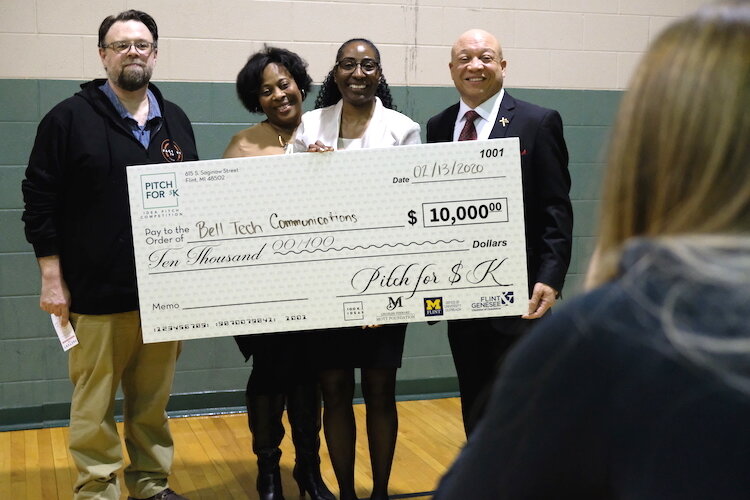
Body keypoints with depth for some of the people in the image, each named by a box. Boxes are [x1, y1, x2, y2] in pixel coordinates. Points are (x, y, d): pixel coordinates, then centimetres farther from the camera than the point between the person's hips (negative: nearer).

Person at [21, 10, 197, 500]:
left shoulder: (175, 120, 13)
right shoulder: (70, 118, 0)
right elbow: (40, 201, -2)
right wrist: (52, 278, -6)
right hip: (97, 293, -3)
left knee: (154, 402, 12)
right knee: (95, 405, 4)